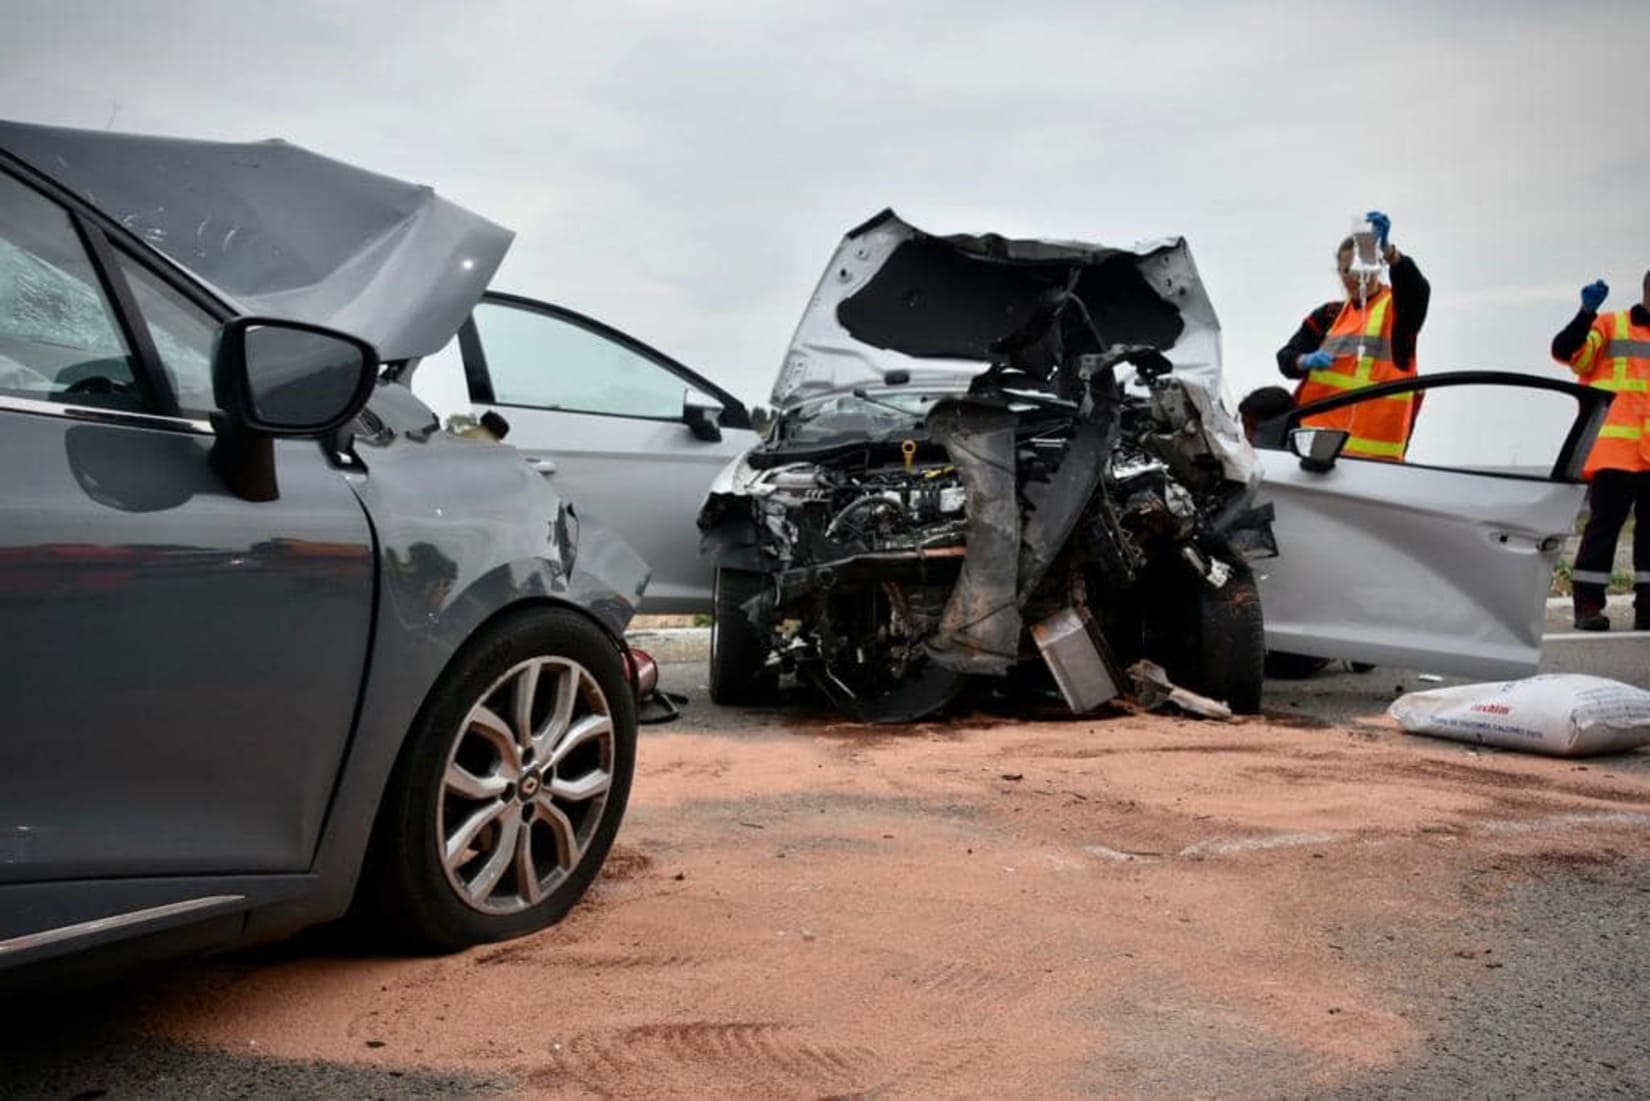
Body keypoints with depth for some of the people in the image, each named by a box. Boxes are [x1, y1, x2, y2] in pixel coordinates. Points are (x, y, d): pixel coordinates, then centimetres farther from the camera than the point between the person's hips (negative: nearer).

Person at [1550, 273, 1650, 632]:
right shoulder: (1611, 326, 5)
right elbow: (1565, 351, -10)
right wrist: (1587, 312, -22)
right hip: (1614, 452, -5)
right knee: (1604, 525, -7)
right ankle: (1587, 605, -4)